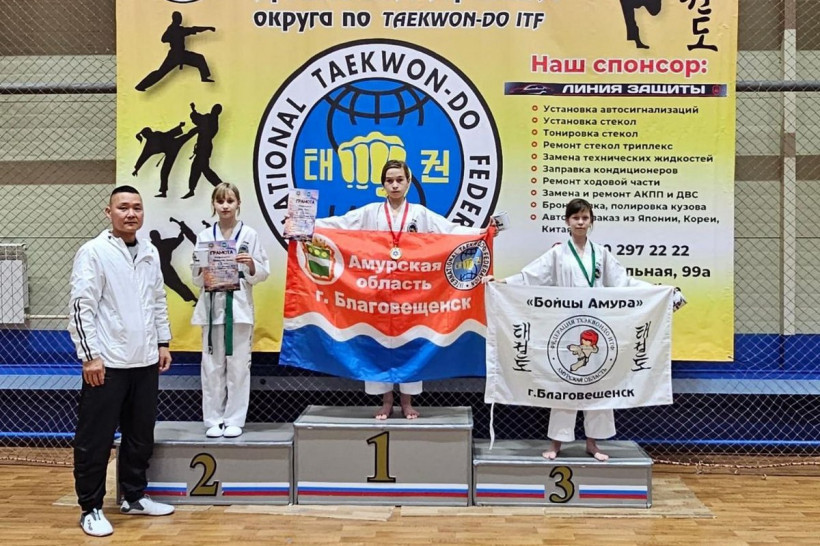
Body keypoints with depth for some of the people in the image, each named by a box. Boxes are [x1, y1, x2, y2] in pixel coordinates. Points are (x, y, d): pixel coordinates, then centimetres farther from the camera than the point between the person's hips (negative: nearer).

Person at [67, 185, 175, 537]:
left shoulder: (150, 252, 11)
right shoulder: (93, 252, -8)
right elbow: (81, 307, -12)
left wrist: (163, 343, 14)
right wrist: (89, 356, -16)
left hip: (145, 361, 7)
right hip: (107, 363, -6)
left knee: (140, 436, 15)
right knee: (95, 440, 3)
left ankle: (134, 497, 30)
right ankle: (91, 509, 15)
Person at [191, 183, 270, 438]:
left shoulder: (249, 234, 2)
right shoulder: (204, 236, 7)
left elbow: (262, 274, 2)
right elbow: (196, 278, 8)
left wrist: (251, 264, -18)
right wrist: (202, 273, -13)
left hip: (239, 306, -2)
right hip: (212, 306, 2)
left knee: (238, 366, 1)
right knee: (212, 367, 5)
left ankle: (234, 420, 12)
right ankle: (214, 420, 15)